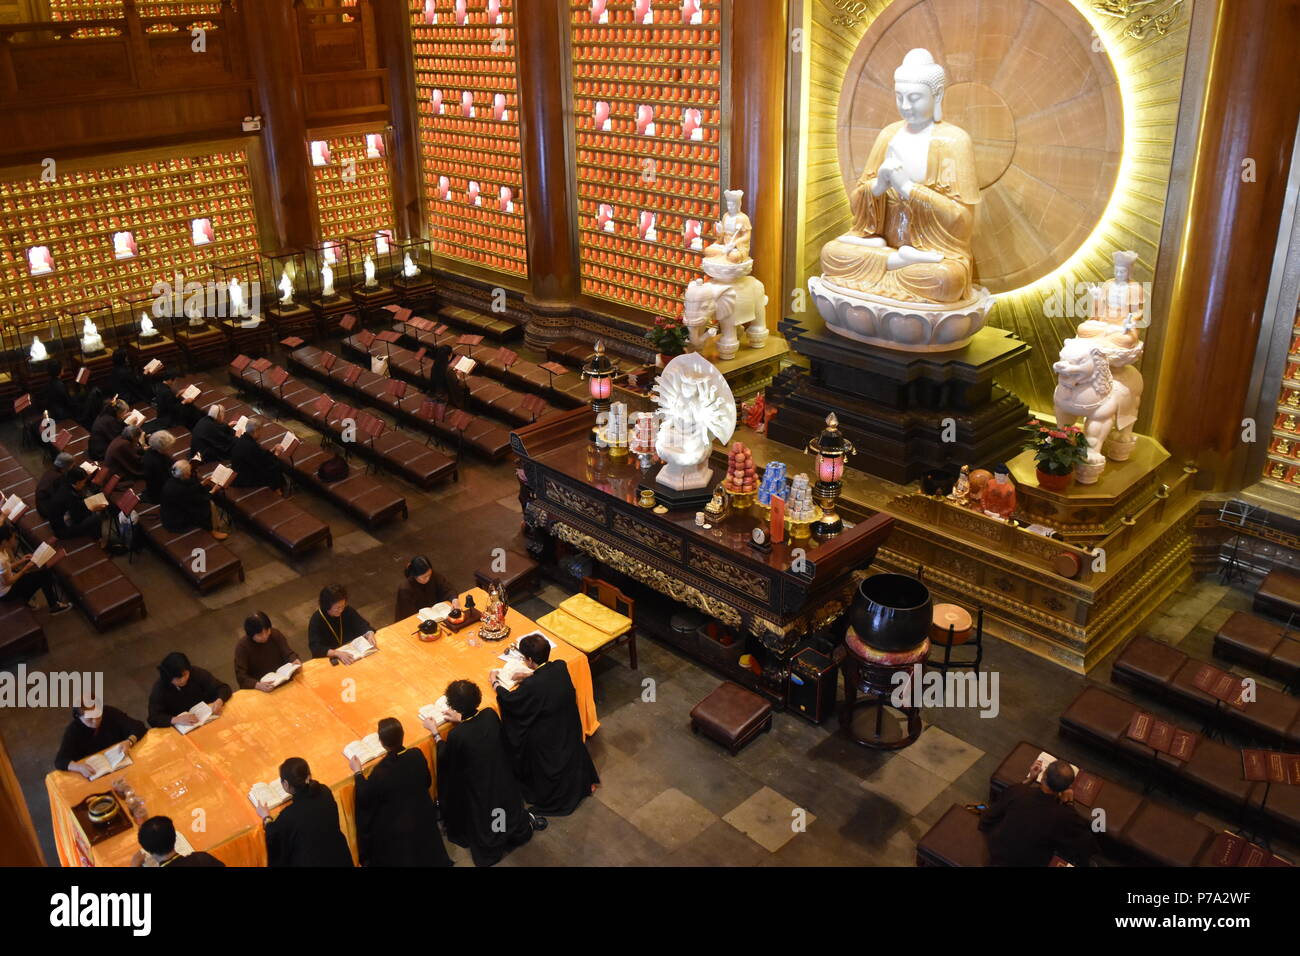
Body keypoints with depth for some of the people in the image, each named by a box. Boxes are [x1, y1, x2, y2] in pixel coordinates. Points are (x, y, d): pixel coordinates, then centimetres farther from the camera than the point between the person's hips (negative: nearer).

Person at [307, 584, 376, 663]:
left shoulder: (348, 610, -8)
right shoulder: (316, 621, -20)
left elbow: (362, 625, 0)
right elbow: (315, 648, -27)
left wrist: (370, 634, -23)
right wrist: (337, 653, -41)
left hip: (352, 652, 4)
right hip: (329, 658, -4)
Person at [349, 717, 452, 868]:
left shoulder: (380, 771, -34)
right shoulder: (417, 755, -21)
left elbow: (366, 798, -16)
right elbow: (427, 782, -2)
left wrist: (358, 772, -4)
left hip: (396, 828, -3)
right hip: (423, 818, 3)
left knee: (399, 859, 23)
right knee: (423, 854, 30)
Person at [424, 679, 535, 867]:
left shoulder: (456, 735, -35)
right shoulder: (490, 714, -22)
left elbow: (446, 759, -12)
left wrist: (435, 732, -1)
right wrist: (461, 720, 11)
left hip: (479, 790, -4)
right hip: (503, 779, 4)